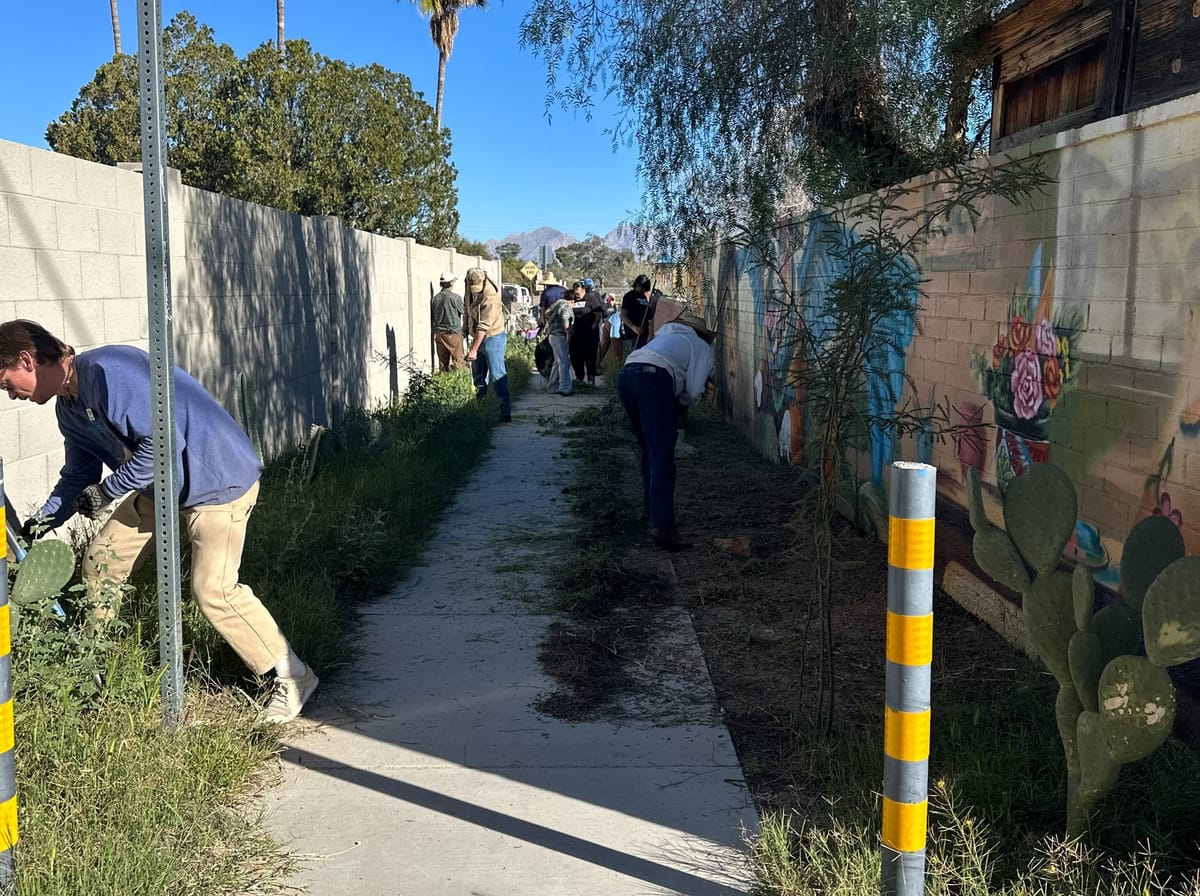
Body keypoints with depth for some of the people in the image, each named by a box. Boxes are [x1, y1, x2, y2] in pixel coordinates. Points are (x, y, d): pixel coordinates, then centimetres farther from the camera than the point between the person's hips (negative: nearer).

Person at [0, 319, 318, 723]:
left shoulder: (106, 372, -26)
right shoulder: (68, 407, 7)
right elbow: (80, 474, 18)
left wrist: (109, 491, -20)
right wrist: (46, 518, 2)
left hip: (219, 477, -10)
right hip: (160, 486, 10)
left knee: (213, 589, -17)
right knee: (100, 561, 12)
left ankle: (293, 677, -3)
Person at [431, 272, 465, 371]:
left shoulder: (434, 299, 2)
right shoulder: (456, 297, -13)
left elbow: (432, 319, 9)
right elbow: (462, 313, 0)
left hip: (439, 334, 5)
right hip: (454, 334, -5)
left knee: (442, 363, 10)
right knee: (458, 363, -1)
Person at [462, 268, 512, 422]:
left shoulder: (491, 296, -24)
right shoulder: (470, 289, 0)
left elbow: (484, 326, -25)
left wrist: (474, 349, -24)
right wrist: (465, 329, 16)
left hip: (493, 338, -8)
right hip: (477, 337, 8)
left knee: (497, 375, -10)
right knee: (478, 376, 13)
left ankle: (506, 411, -9)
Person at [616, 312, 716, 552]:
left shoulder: (666, 335, 39)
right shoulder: (702, 347, 21)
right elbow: (693, 392, 9)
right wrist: (682, 401, 29)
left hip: (626, 373, 7)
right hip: (654, 378, -7)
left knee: (648, 450, 20)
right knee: (662, 456, -10)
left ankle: (653, 511, 27)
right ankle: (662, 526, -18)